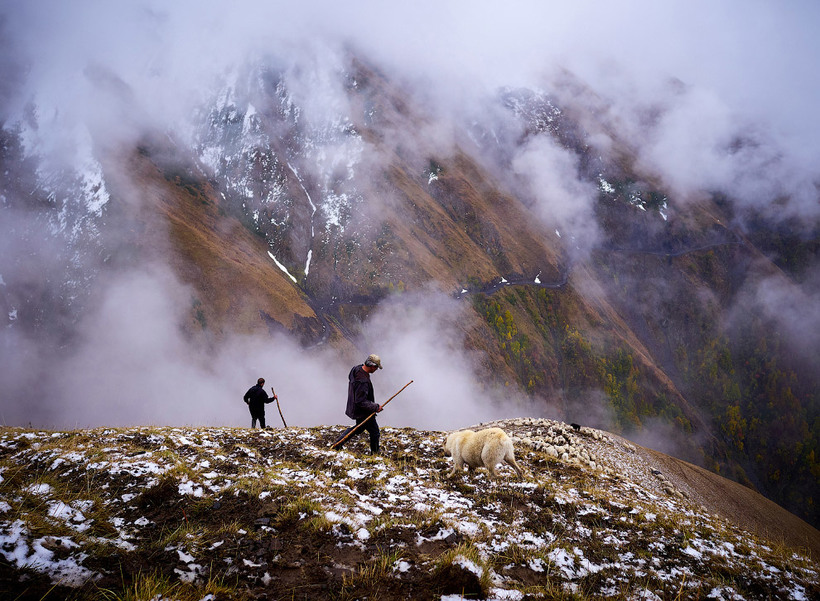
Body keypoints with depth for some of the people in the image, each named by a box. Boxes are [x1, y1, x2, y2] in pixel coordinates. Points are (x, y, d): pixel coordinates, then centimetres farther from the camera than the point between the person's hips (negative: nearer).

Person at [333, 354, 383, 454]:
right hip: (363, 412, -10)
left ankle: (338, 443, 32)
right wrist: (376, 407, -21)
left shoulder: (357, 369, -4)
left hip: (354, 408, 10)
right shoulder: (362, 381, -34)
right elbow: (361, 402, -30)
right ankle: (375, 453, 28)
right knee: (374, 431, 10)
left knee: (360, 427, 29)